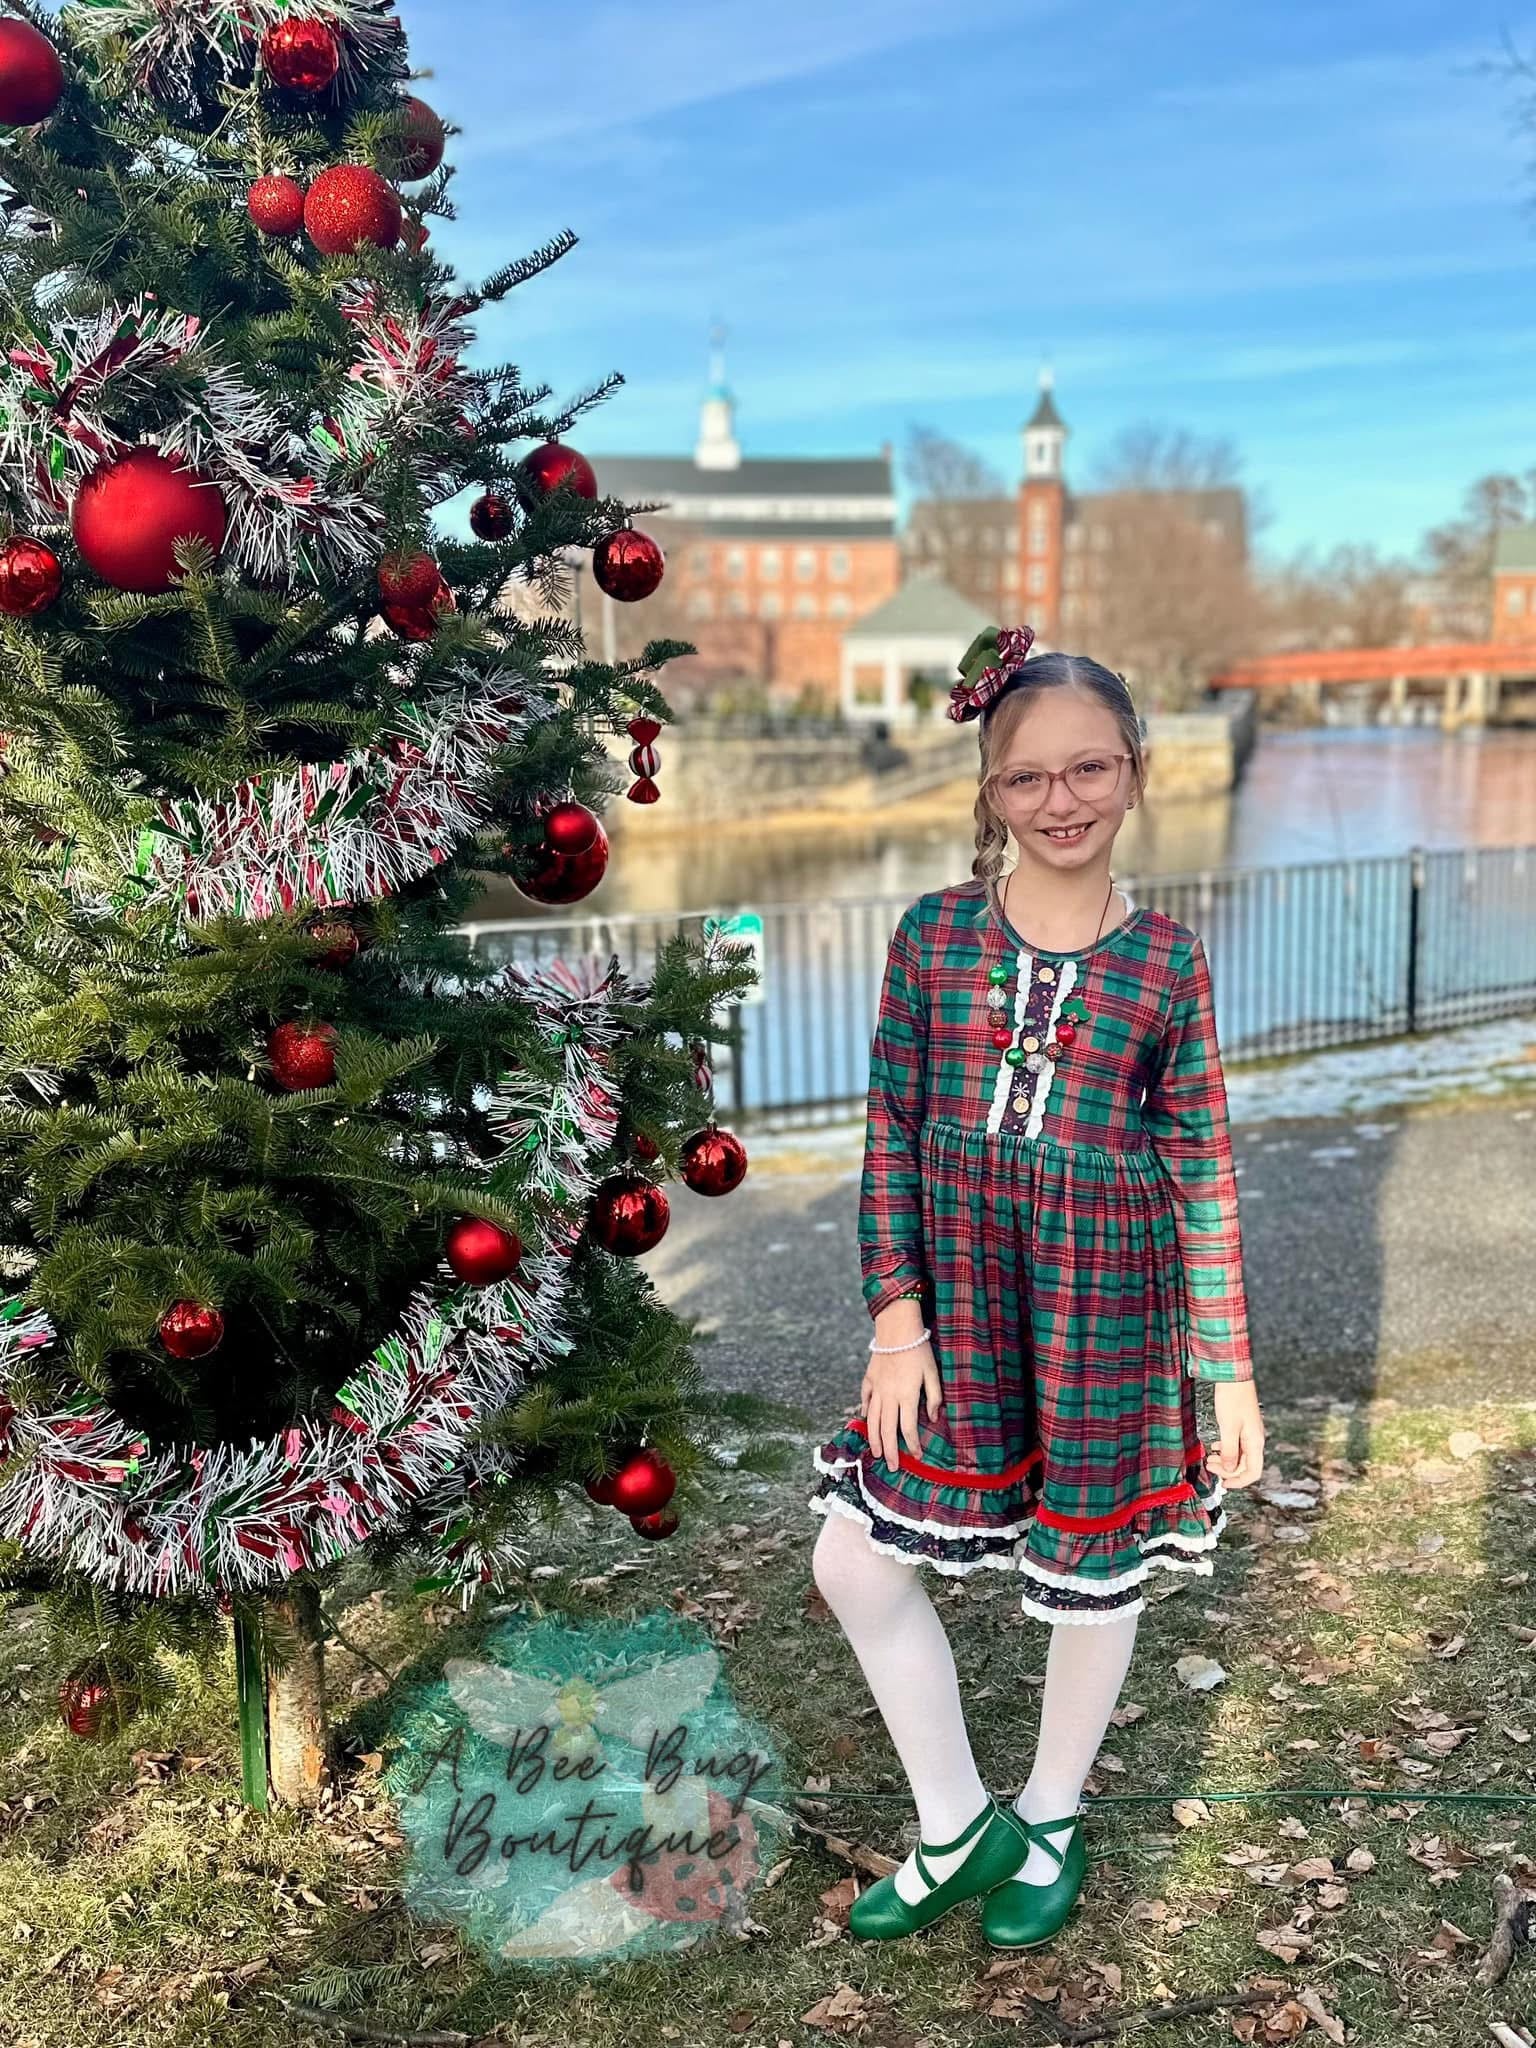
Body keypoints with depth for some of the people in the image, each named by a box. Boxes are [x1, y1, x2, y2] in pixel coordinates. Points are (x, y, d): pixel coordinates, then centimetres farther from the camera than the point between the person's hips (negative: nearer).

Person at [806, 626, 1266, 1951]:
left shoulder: (1167, 962, -4)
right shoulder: (932, 935, -2)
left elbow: (1204, 1178, -1)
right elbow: (891, 1137, 1)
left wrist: (1231, 1371, 0)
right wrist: (897, 1320, -3)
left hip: (1110, 1306, -2)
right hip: (958, 1303, 2)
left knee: (1093, 1570, 13)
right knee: (856, 1561, 5)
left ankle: (1053, 1816, 43)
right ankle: (959, 1829, 29)